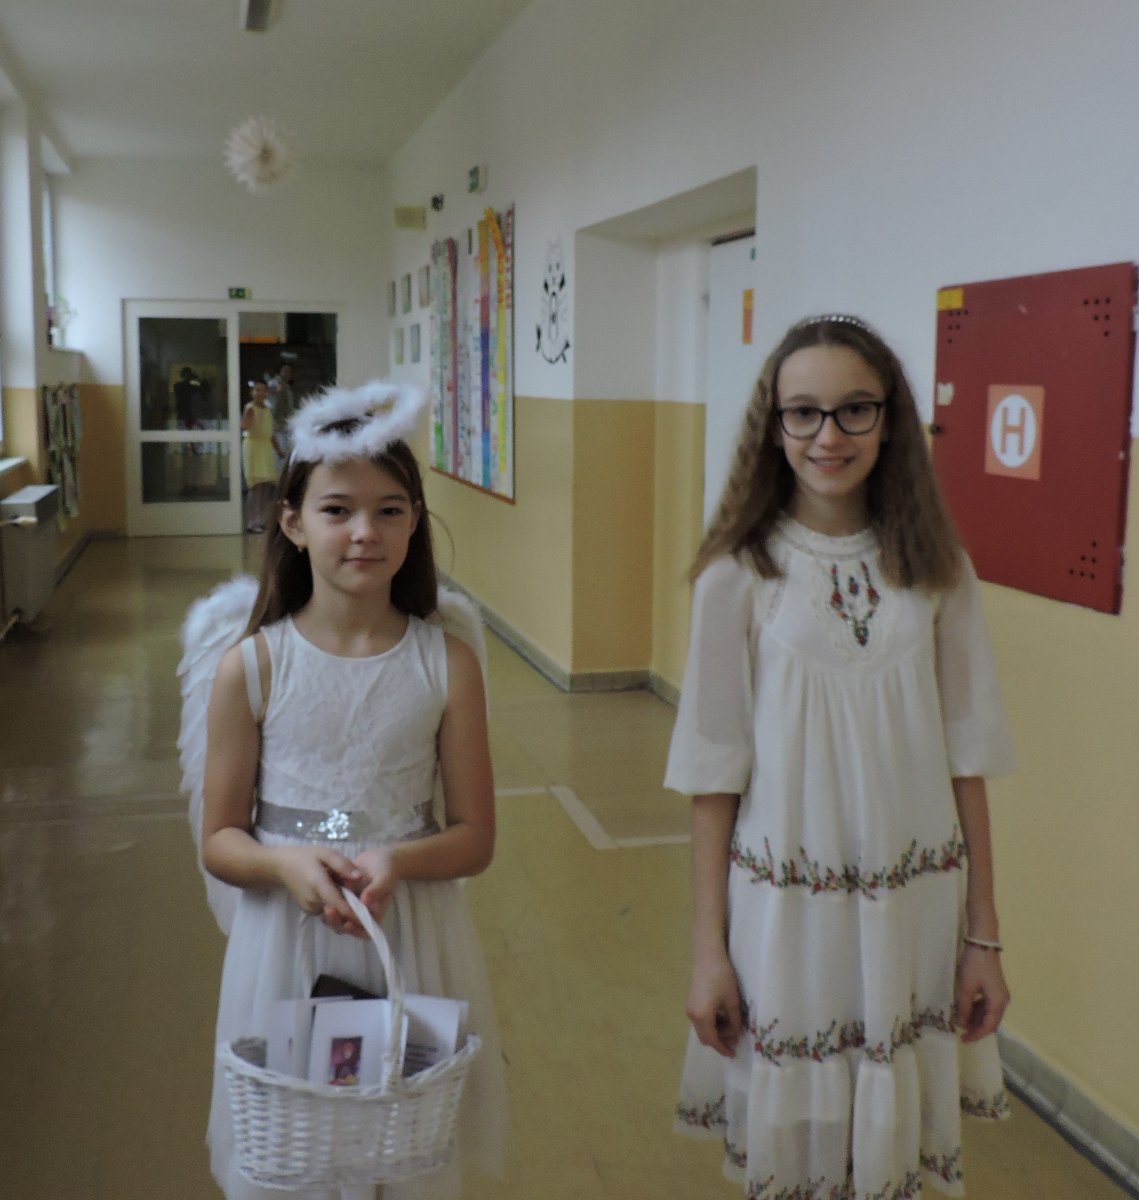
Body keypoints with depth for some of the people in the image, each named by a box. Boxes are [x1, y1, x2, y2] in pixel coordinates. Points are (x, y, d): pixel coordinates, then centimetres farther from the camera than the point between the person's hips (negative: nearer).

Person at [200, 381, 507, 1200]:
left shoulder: (447, 664, -7)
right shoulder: (252, 668, -8)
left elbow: (474, 837, -3)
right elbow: (220, 841, -1)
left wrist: (396, 862, -22)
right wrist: (288, 863, -21)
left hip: (413, 939, 0)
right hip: (287, 941, 0)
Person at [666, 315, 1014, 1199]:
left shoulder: (936, 569, -2)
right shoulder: (741, 574, -9)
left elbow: (965, 759, 2)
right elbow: (715, 773, -5)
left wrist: (984, 934, 3)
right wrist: (708, 949, -3)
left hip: (916, 906, 2)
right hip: (785, 905, -2)